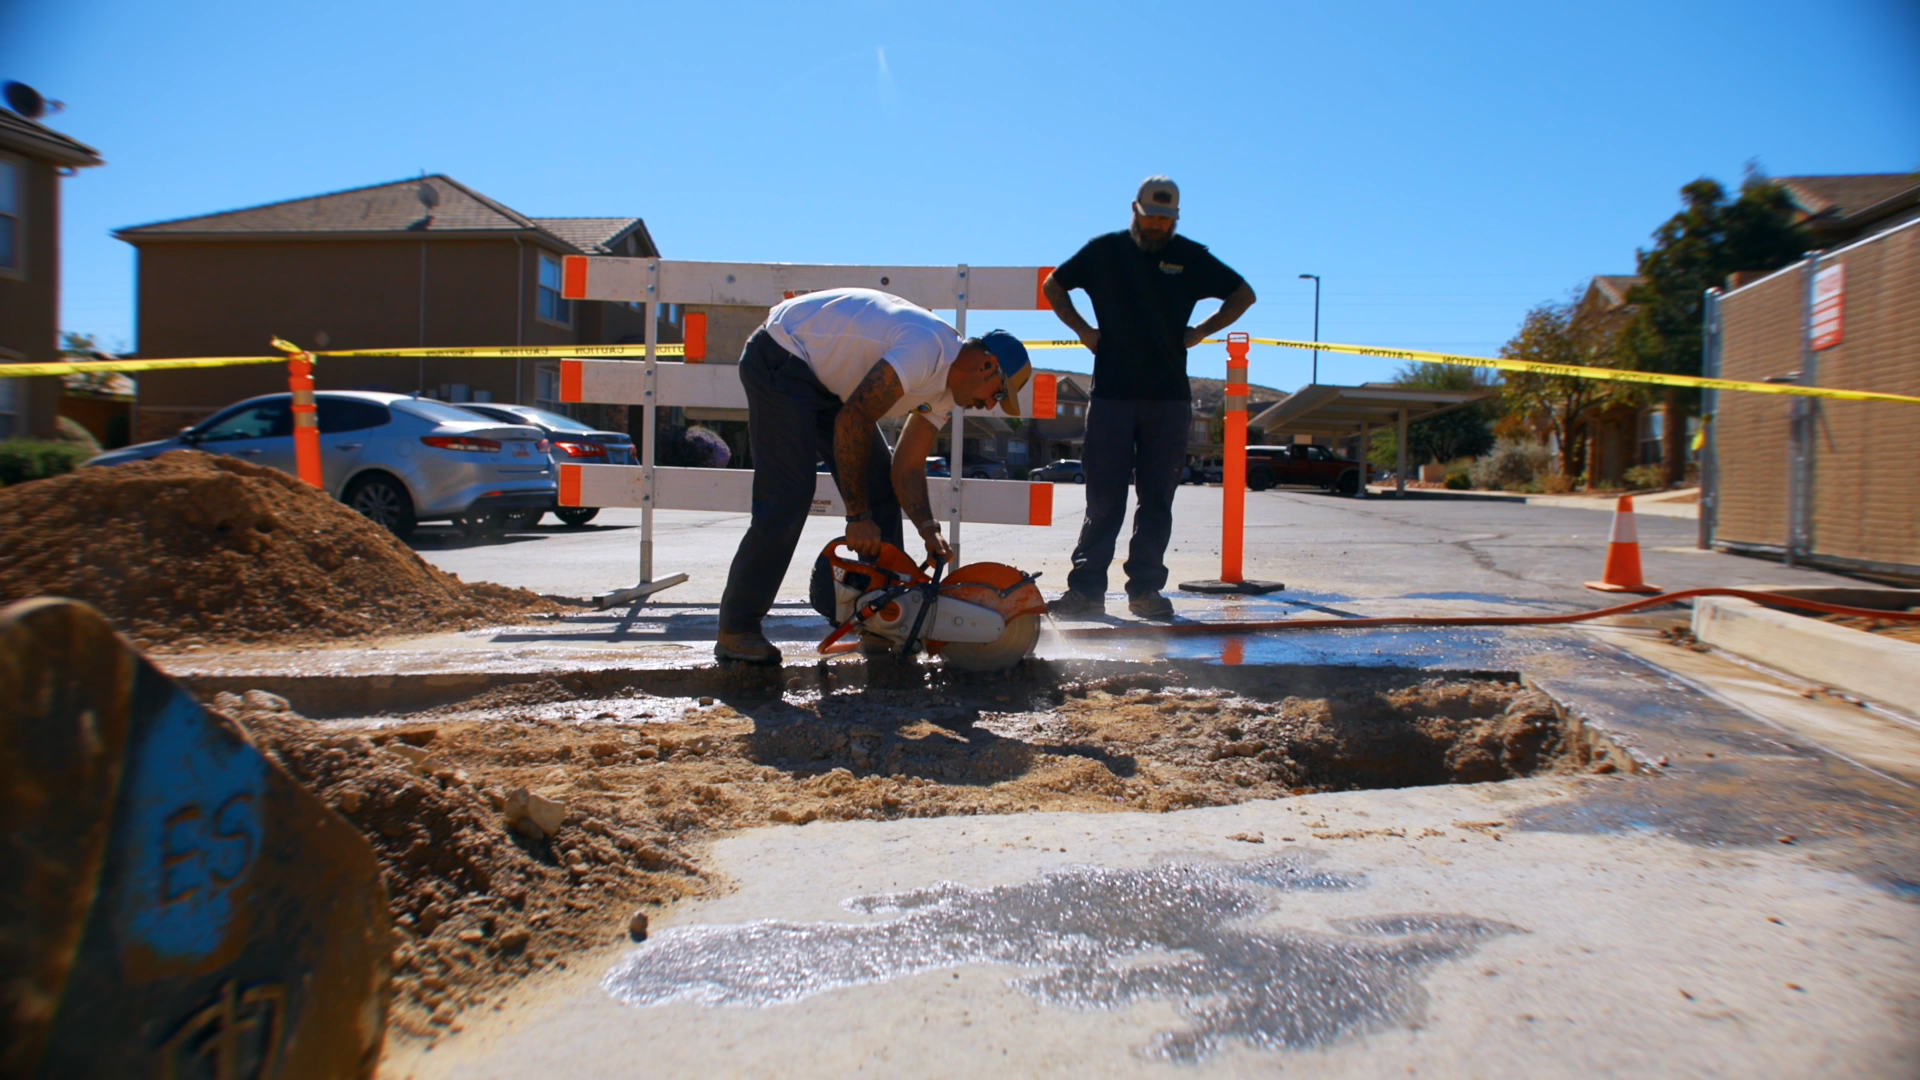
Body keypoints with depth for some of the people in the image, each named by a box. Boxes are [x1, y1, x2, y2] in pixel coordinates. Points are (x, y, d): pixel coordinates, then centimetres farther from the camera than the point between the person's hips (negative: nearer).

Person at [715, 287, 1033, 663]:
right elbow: (852, 422, -28)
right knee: (789, 496, -18)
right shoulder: (926, 349, -28)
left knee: (880, 487, 4)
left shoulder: (944, 391, 2)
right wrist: (858, 516, -22)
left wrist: (929, 530, -14)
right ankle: (736, 631, -10)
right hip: (781, 359, -10)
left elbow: (906, 468, 2)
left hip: (827, 378, 10)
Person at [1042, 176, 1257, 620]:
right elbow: (1053, 286, 19)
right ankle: (1086, 587, 0)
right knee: (1103, 497, -3)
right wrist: (1083, 330, 7)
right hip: (1111, 393, -1)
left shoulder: (1191, 257, 9)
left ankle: (1146, 589, 8)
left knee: (1157, 499, 2)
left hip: (1169, 398, 1)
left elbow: (1243, 294, 17)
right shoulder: (1104, 251, 8)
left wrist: (1201, 333, 6)